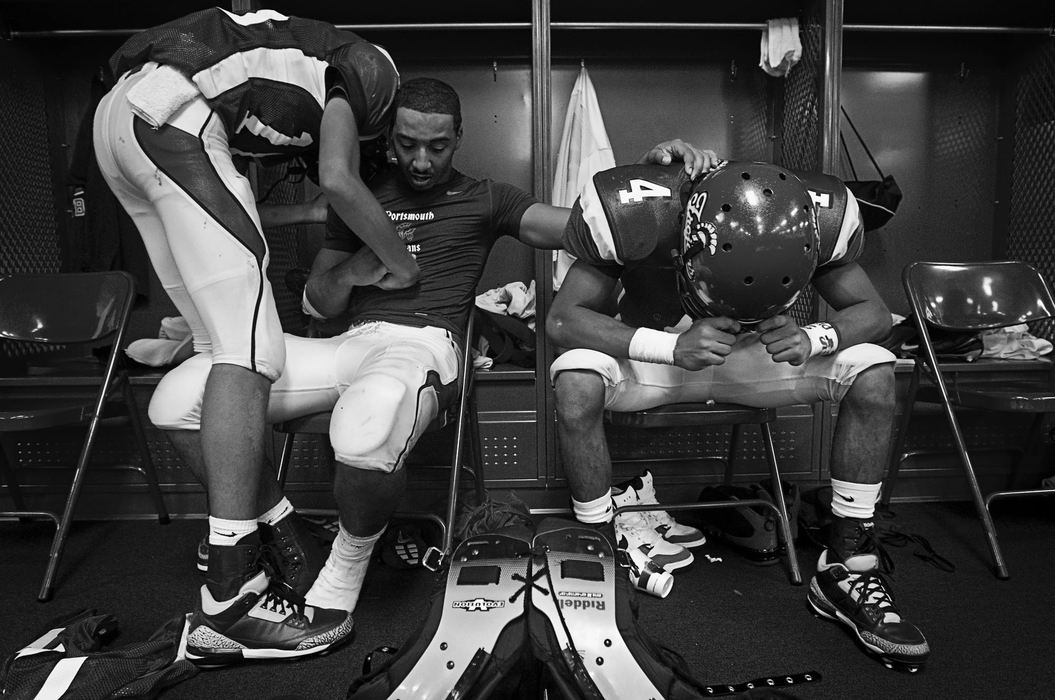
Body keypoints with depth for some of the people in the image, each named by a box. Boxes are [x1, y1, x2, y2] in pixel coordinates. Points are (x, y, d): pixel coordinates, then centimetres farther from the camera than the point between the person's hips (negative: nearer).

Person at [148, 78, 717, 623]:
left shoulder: (483, 200, 16)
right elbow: (316, 304, 23)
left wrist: (650, 171, -10)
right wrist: (352, 271, 0)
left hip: (426, 343, -4)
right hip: (350, 342, 4)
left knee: (366, 427, -41)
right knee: (180, 396, -16)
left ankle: (347, 565, -8)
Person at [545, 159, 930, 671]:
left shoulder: (818, 218, -21)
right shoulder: (633, 214, -30)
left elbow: (874, 313, -10)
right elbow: (562, 319, -25)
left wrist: (814, 337, -34)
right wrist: (670, 346, -39)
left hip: (756, 356, 3)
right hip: (651, 350, -2)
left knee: (873, 373, -19)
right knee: (575, 385, -34)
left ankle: (846, 570, -6)